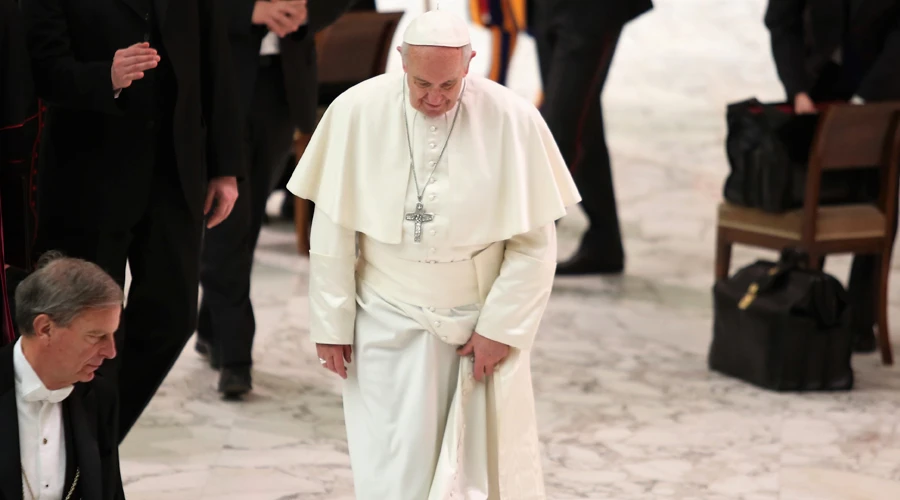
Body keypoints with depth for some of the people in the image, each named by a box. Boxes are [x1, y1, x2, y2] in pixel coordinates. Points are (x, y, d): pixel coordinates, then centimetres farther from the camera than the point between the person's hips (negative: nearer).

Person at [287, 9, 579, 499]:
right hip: (388, 324, 0)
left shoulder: (512, 120, -14)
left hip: (479, 324, 0)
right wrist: (331, 324, -1)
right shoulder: (357, 111, -12)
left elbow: (534, 241, -7)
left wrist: (501, 327, -8)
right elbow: (332, 229, -4)